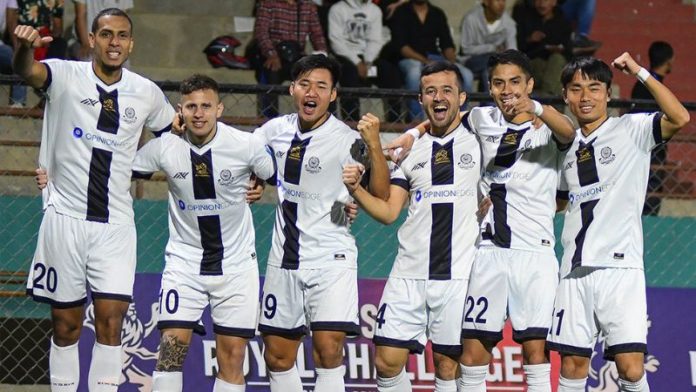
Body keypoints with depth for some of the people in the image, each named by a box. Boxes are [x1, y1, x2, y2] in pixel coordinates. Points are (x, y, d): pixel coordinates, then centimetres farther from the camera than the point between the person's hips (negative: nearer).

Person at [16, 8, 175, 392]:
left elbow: (175, 129, 25)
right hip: (65, 216, -2)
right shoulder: (66, 76, -5)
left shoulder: (146, 93, 5)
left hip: (115, 225, 2)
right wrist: (25, 45, -50)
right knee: (65, 325, 5)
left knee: (111, 323, -7)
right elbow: (28, 71, -27)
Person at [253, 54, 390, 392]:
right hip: (284, 259, 6)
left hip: (330, 259, -6)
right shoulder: (278, 130, 4)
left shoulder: (347, 141, -12)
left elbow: (381, 196, -19)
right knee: (277, 357, 10)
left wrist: (374, 146, -30)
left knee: (328, 350, -19)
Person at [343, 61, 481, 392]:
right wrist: (356, 189, -4)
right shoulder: (408, 150, 14)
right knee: (387, 362, -2)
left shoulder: (479, 142, 4)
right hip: (409, 274, 3)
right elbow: (388, 212, 11)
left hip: (459, 274, -3)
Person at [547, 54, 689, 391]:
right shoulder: (567, 145, 17)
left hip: (619, 266, -5)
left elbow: (679, 118, -18)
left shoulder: (630, 130, 0)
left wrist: (640, 73, -16)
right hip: (575, 270, 5)